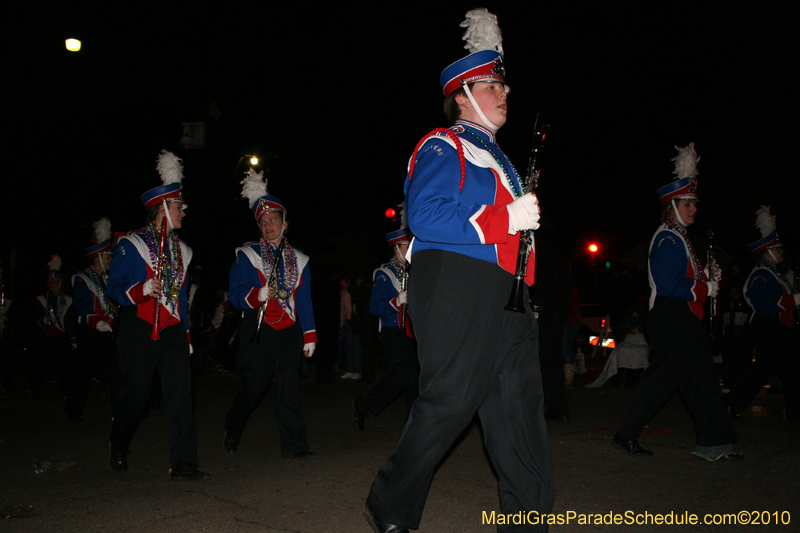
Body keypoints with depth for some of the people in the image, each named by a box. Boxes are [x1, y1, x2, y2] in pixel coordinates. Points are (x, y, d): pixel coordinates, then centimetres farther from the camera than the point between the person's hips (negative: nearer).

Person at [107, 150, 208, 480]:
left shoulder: (181, 250, 16)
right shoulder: (132, 245, -2)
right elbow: (115, 287, -5)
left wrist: (186, 333, 18)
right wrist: (143, 289, -23)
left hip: (172, 330, 5)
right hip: (140, 330, -4)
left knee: (180, 395, -7)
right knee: (137, 395, 5)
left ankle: (183, 465, -4)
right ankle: (118, 451, 33)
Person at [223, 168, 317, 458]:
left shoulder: (298, 259, 14)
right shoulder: (247, 255, 5)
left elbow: (305, 300, 14)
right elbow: (236, 294, -1)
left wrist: (310, 335, 9)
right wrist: (258, 295, -22)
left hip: (289, 330, 2)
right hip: (258, 330, -2)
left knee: (289, 386, -2)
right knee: (254, 386, 2)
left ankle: (294, 445, 2)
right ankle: (232, 432, 28)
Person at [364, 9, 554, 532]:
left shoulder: (496, 157, 28)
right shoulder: (442, 147, -2)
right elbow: (426, 216, -17)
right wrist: (504, 219, -18)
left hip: (505, 294, 9)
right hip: (457, 287, -9)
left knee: (521, 406, 5)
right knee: (450, 401, -7)